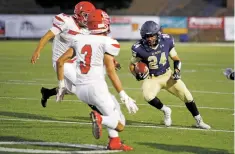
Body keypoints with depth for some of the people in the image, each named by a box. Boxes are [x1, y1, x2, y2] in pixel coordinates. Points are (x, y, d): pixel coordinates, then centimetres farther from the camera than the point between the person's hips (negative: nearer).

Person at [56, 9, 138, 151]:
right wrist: (125, 97, -7)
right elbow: (111, 72, -10)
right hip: (96, 87, -6)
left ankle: (114, 142, 12)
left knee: (114, 110, 28)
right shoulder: (107, 43, -6)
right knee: (119, 125, 1)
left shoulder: (79, 40, 10)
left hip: (80, 89, 6)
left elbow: (60, 61, 12)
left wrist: (61, 85, 23)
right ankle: (100, 118, -28)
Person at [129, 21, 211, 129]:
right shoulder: (139, 48, -20)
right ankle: (165, 110, -1)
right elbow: (132, 65, -4)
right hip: (151, 78, -2)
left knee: (186, 95, -4)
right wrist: (137, 75, -23)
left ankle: (199, 121, 17)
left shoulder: (166, 41, -14)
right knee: (148, 96, -32)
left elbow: (176, 59, 2)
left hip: (167, 75, 2)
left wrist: (177, 71, -14)